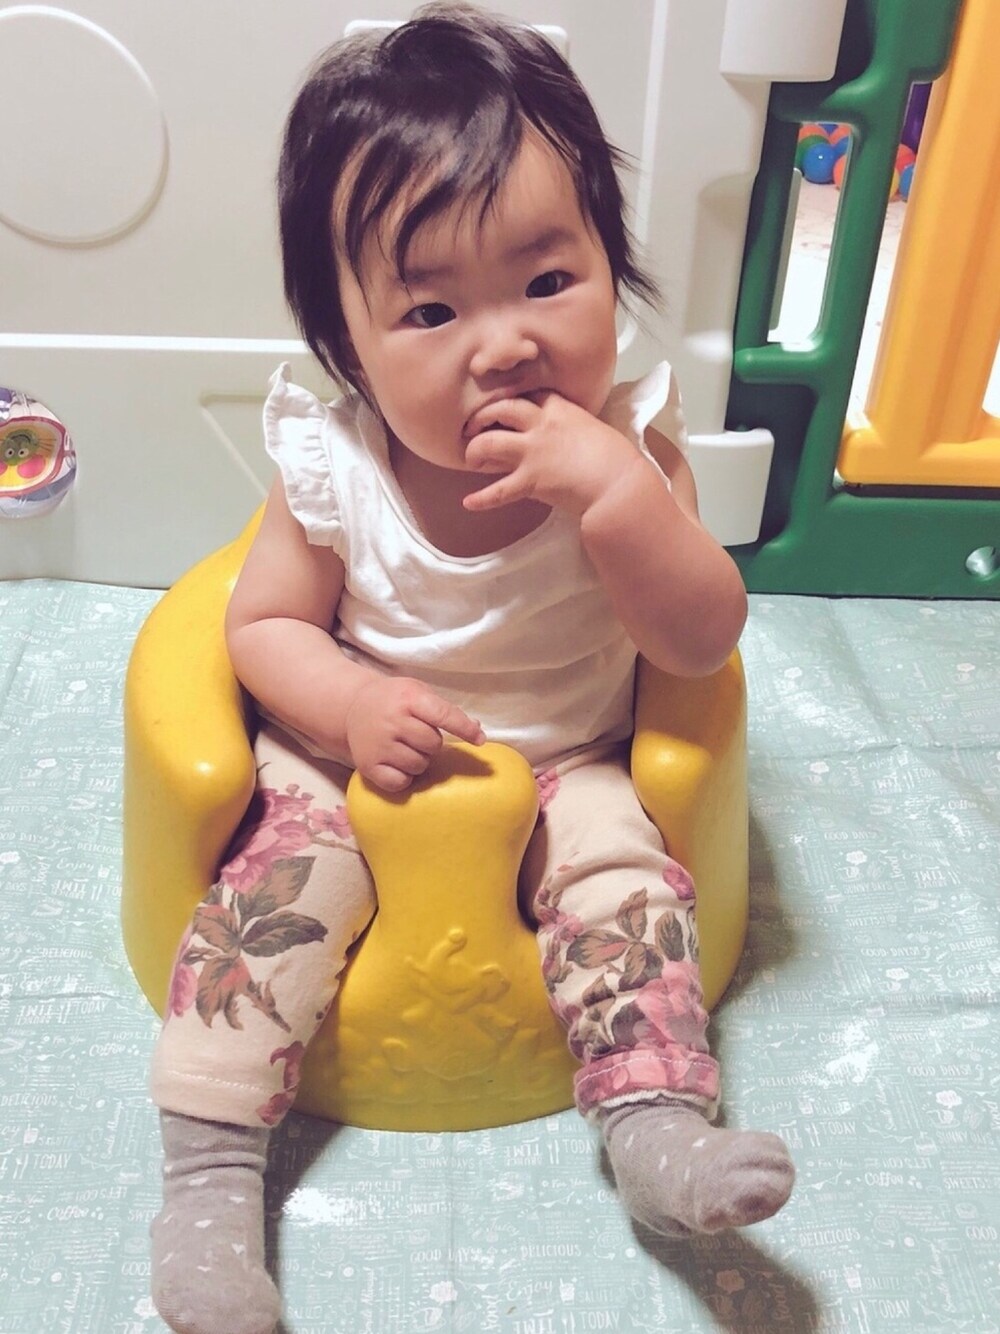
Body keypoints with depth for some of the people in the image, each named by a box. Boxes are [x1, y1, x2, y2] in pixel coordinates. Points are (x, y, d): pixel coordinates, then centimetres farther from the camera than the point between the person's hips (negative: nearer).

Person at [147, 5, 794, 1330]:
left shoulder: (627, 447, -16)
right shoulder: (331, 467, -16)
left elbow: (703, 642, -19)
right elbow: (265, 625, -5)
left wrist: (617, 491, -35)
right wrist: (354, 706, -25)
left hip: (565, 763, 1)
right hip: (353, 759, 0)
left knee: (628, 877, -20)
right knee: (277, 880, -18)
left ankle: (658, 1127, -7)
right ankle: (208, 1172, -7)